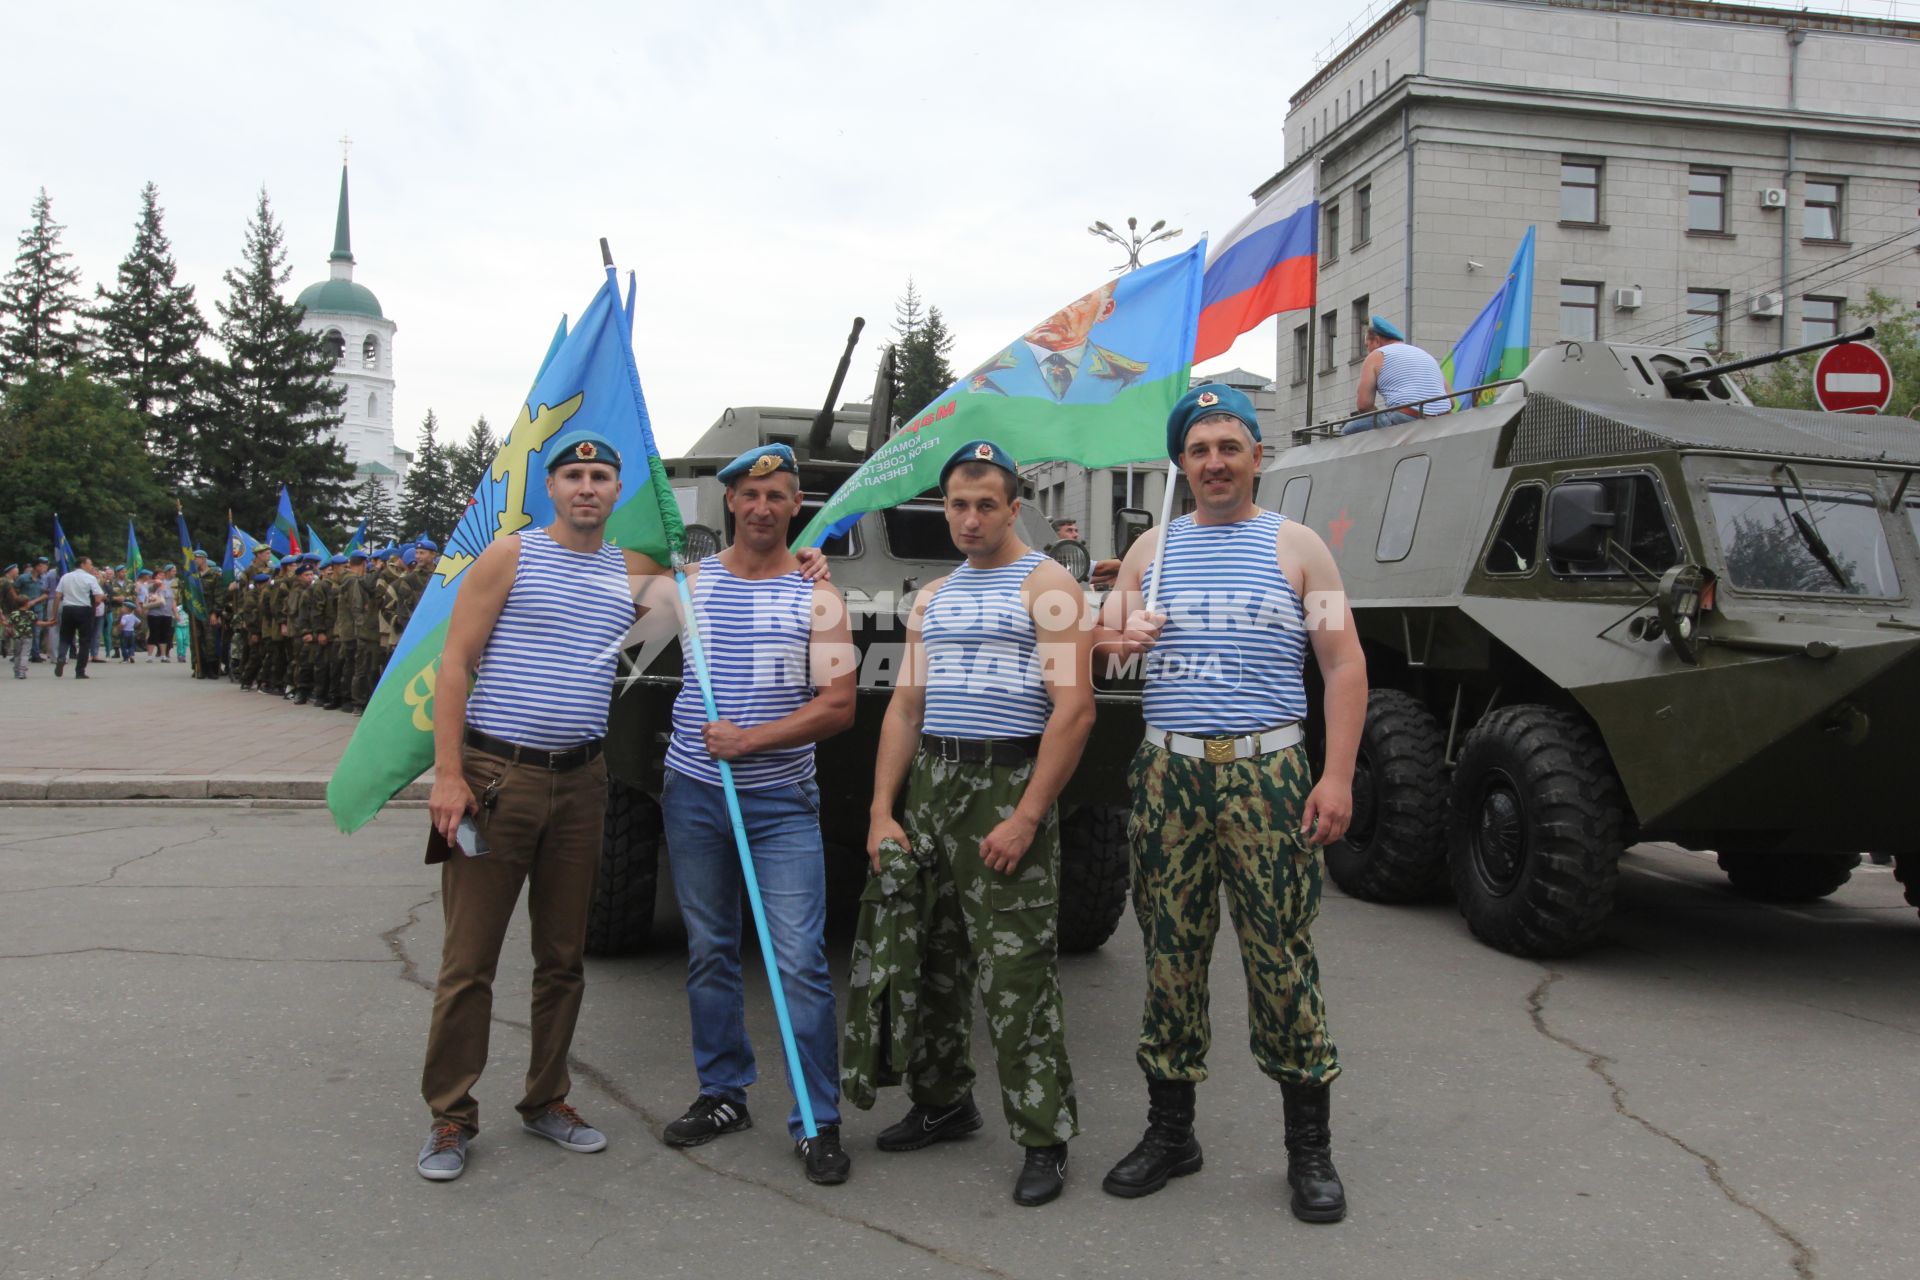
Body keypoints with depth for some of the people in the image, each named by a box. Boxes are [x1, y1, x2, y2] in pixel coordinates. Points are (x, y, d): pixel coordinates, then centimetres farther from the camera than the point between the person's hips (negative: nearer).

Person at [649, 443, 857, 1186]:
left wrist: (749, 740, -15)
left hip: (781, 803, -3)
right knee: (708, 952, 12)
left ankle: (817, 1123, 4)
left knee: (800, 962, -6)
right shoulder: (689, 582, 7)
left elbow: (837, 707, -8)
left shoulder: (816, 598, -1)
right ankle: (722, 1095, 27)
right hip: (693, 794, 3)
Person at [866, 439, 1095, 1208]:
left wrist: (1026, 817, -18)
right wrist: (883, 811, 5)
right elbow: (904, 710, 15)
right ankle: (942, 1102, 28)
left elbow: (1074, 709, -13)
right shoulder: (930, 600, 17)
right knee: (931, 957, 12)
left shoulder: (1046, 585, -4)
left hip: (1008, 785, -7)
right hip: (930, 784, 7)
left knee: (1016, 971, -6)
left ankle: (1044, 1136, 4)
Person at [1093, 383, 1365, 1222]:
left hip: (1266, 773, -3)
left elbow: (1344, 665, 1)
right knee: (1170, 956, 8)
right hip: (1169, 773, 3)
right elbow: (1100, 637, 15)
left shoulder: (1296, 547, 5)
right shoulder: (1152, 550, 15)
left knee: (1281, 956, -1)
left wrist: (1337, 776, -9)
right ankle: (1169, 1131, 21)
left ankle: (1309, 1148, 12)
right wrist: (1110, 641, -11)